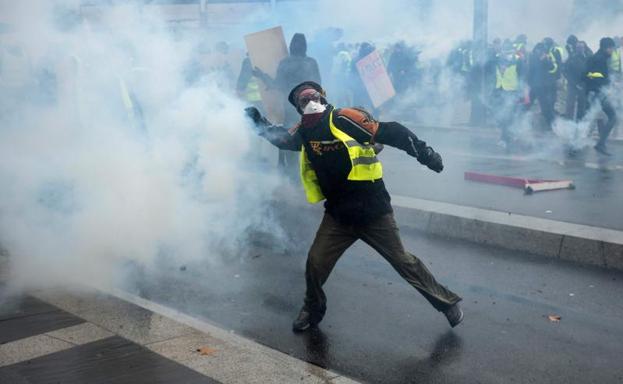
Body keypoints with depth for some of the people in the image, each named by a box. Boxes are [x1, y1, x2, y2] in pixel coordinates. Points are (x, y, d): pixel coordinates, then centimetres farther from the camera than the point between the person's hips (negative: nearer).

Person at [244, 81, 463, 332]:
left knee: (403, 262, 3)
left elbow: (390, 133, -16)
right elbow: (282, 139, 26)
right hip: (338, 214, 5)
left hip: (373, 211, -5)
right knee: (315, 264, -1)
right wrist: (259, 122, 11)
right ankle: (313, 310, 26)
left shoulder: (344, 119, -14)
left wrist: (424, 153, -20)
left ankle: (447, 303, 19)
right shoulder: (305, 132, 5)